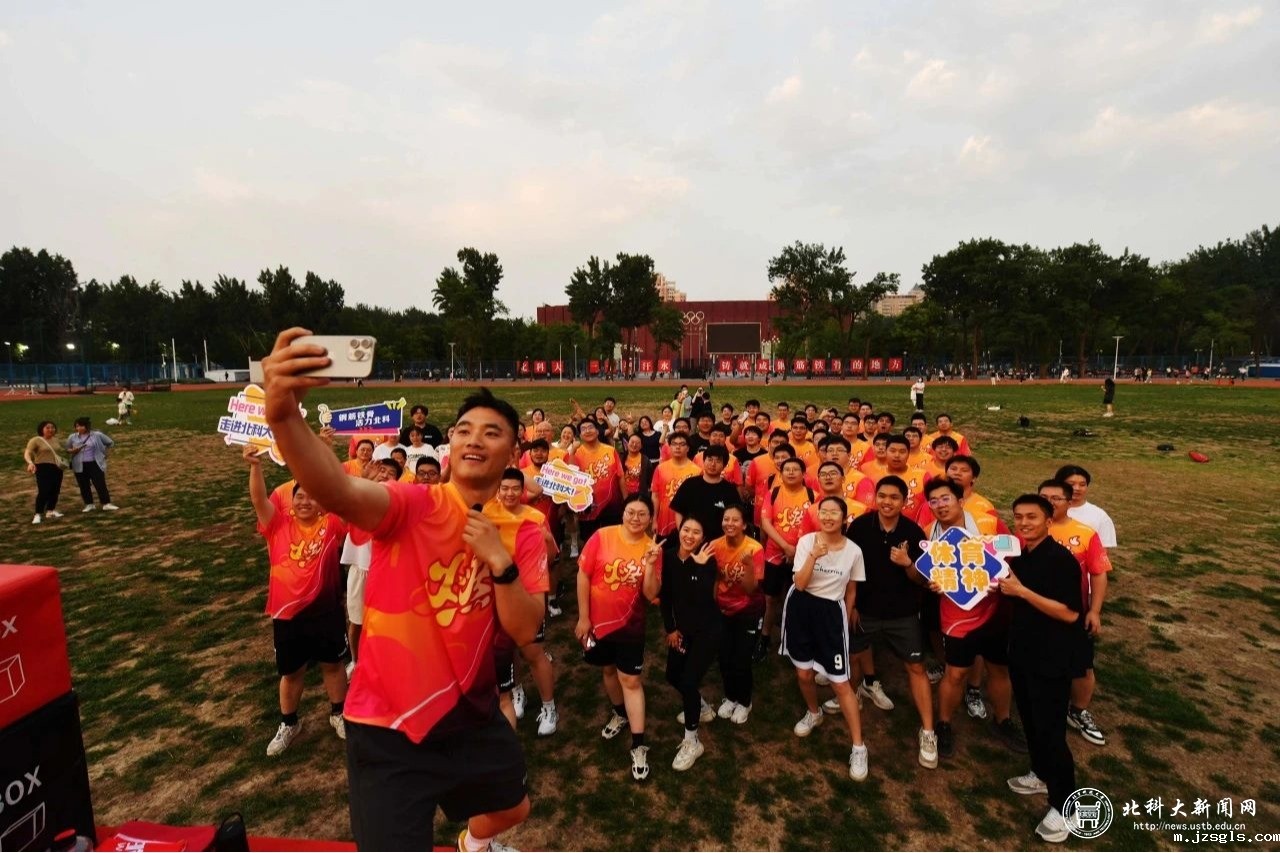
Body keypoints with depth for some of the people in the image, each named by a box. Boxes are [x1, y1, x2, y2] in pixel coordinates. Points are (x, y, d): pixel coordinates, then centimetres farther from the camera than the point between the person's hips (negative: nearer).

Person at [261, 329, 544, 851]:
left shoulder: (522, 535, -5)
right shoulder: (414, 506, -19)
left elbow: (525, 632, -11)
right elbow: (338, 492, -41)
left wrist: (500, 562, -26)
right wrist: (283, 415, -59)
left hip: (471, 711, 6)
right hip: (388, 726, -5)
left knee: (513, 810, 29)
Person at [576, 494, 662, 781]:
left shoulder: (652, 548, -11)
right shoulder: (602, 537, -16)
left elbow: (650, 594, -11)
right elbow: (583, 575, -11)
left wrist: (650, 564, -27)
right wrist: (583, 617, -9)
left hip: (631, 624, -1)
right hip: (597, 620, 1)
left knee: (631, 680, 1)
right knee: (608, 670, 21)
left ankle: (639, 745, 12)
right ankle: (620, 714, 47)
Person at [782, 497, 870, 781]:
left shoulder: (854, 551, -7)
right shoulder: (806, 541, -10)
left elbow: (851, 591, 7)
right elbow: (799, 584, -16)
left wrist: (845, 620, 11)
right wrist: (813, 556, -28)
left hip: (832, 612, -1)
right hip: (801, 607, 1)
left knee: (840, 683, -2)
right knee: (803, 673, 14)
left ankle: (858, 748, 12)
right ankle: (813, 713, 45)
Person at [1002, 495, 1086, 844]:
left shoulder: (1061, 560, -20)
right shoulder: (1019, 557, 4)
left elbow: (1070, 613, -24)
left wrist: (1022, 591, -26)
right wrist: (1004, 584, -4)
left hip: (1052, 660, -8)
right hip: (1022, 653, 8)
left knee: (1050, 730, 1)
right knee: (1030, 720, 21)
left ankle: (1064, 805, 16)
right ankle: (1041, 775, 40)